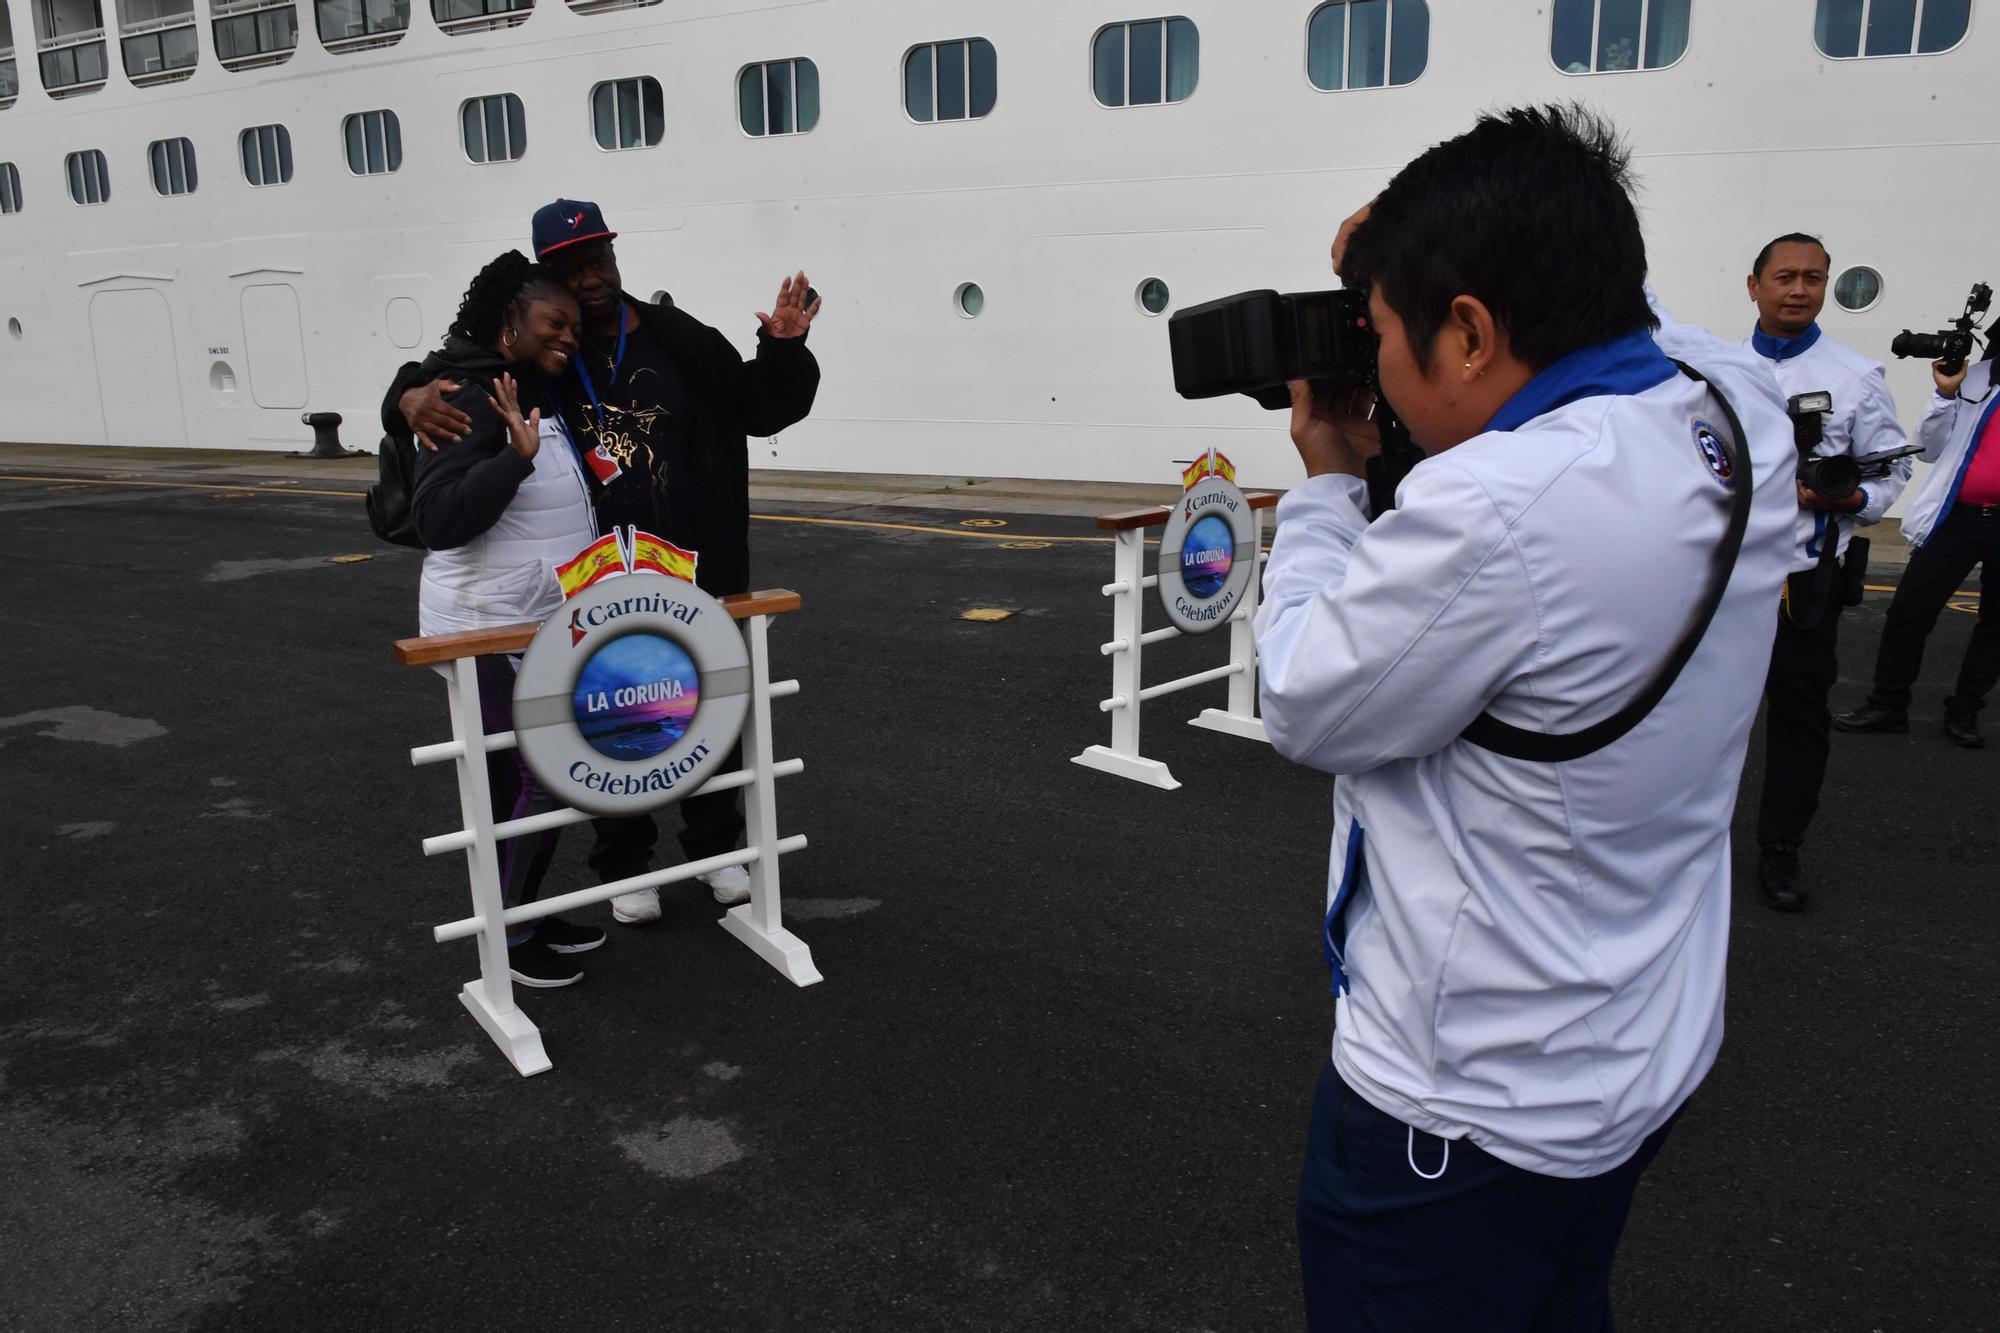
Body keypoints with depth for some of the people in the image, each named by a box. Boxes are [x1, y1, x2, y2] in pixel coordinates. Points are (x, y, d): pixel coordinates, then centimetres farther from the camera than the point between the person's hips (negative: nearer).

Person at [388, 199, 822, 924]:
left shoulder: (679, 339, 0)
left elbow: (760, 405, 5)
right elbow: (442, 374, 5)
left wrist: (783, 348, -12)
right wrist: (412, 395, -18)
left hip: (693, 570, 1)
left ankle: (715, 844, 34)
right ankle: (624, 865, 28)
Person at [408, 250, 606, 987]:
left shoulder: (535, 393, 10)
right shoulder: (469, 398, -18)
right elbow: (439, 519, -26)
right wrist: (517, 456, -32)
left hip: (537, 622, 9)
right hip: (489, 627, -9)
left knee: (515, 779, 15)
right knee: (548, 777, -6)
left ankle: (522, 913, 27)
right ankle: (508, 936, 8)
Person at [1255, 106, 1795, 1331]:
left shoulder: (1495, 508, -34)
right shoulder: (1740, 412, -8)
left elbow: (1304, 709, -18)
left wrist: (1328, 481, -5)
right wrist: (1410, 265, 3)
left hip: (1470, 1108, -8)